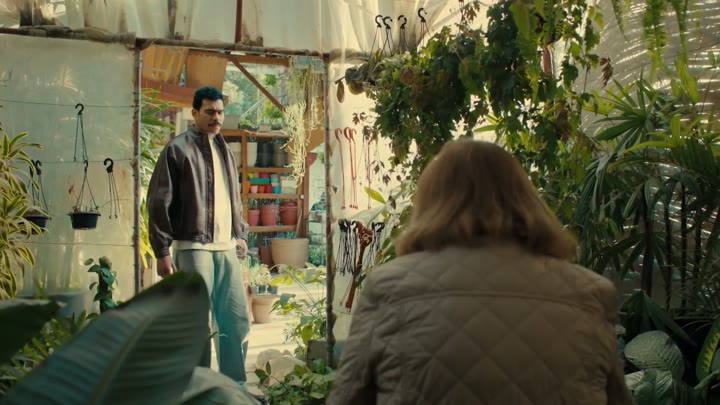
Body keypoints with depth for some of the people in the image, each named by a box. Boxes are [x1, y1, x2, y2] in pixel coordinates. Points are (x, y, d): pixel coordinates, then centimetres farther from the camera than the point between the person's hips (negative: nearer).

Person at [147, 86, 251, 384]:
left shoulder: (224, 151, 18)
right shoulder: (178, 149, -3)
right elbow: (159, 202, -6)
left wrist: (241, 235, 15)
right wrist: (162, 251, -10)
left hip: (227, 248, 6)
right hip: (194, 247, -6)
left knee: (238, 320, 7)